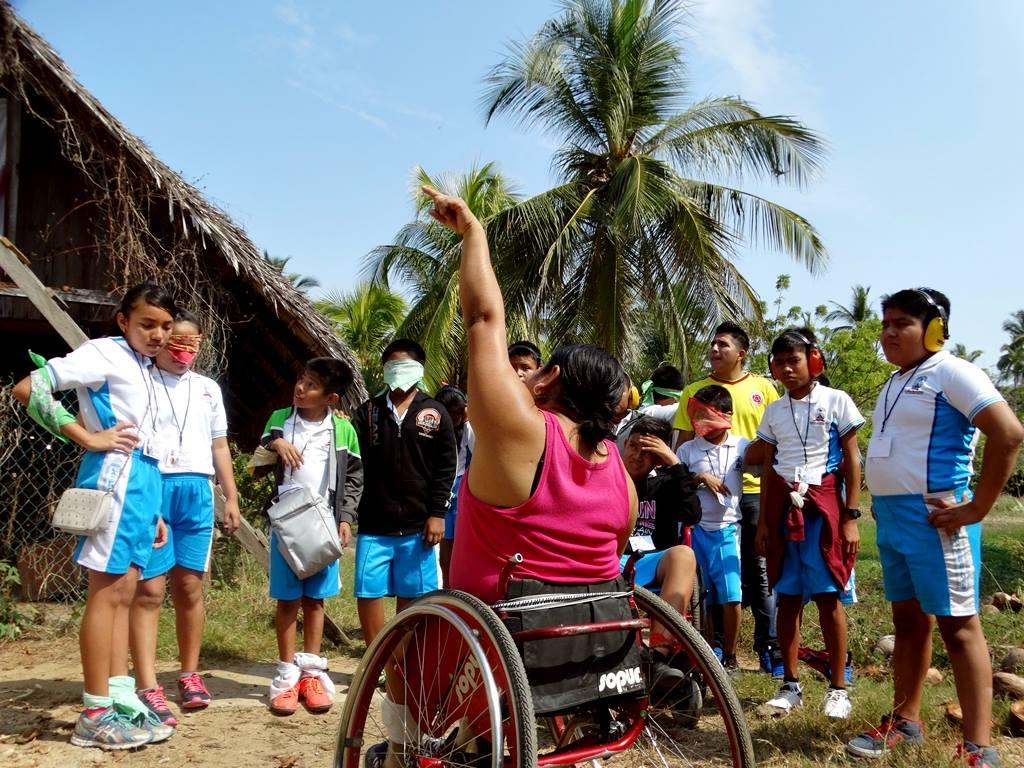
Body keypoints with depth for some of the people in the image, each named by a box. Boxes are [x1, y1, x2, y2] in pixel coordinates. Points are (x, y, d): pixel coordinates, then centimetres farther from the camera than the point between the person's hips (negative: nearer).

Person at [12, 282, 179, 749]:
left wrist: (153, 511, 17)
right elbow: (28, 389, -16)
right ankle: (95, 714, 1)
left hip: (143, 478, 8)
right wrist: (88, 437, -14)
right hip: (115, 474, -8)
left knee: (124, 591, 9)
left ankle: (121, 700, 16)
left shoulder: (144, 369, 20)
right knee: (107, 591, -5)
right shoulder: (104, 353, -5)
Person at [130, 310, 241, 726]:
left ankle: (189, 675, 21)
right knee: (149, 588, -5)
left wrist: (231, 497, 15)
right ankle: (147, 688, -3)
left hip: (197, 491, 4)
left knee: (190, 586, 10)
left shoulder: (208, 389, 17)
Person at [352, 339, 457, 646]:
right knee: (367, 594, 2)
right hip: (374, 524, 1)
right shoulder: (368, 411, 8)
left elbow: (446, 467, 1)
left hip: (417, 524, -1)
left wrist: (437, 513, -5)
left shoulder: (435, 413, 4)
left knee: (410, 596, 6)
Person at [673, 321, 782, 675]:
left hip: (755, 490, 0)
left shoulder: (763, 388, 6)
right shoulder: (694, 391, 7)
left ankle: (769, 647, 19)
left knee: (759, 573, 7)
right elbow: (683, 445, 8)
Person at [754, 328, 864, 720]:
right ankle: (790, 683, 16)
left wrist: (850, 517, -7)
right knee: (787, 597, 6)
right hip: (784, 506, 4)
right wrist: (763, 521, 9)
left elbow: (852, 461, -2)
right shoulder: (773, 411, 10)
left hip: (824, 506, -4)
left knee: (828, 596, -3)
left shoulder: (836, 401, -1)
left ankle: (838, 687, 9)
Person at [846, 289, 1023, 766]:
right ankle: (905, 723, 25)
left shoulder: (950, 373, -11)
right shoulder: (896, 383, 15)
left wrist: (976, 508, -19)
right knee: (908, 620, 15)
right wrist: (880, 504, 15)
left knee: (957, 624, -4)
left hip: (933, 518, -9)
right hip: (890, 517, 9)